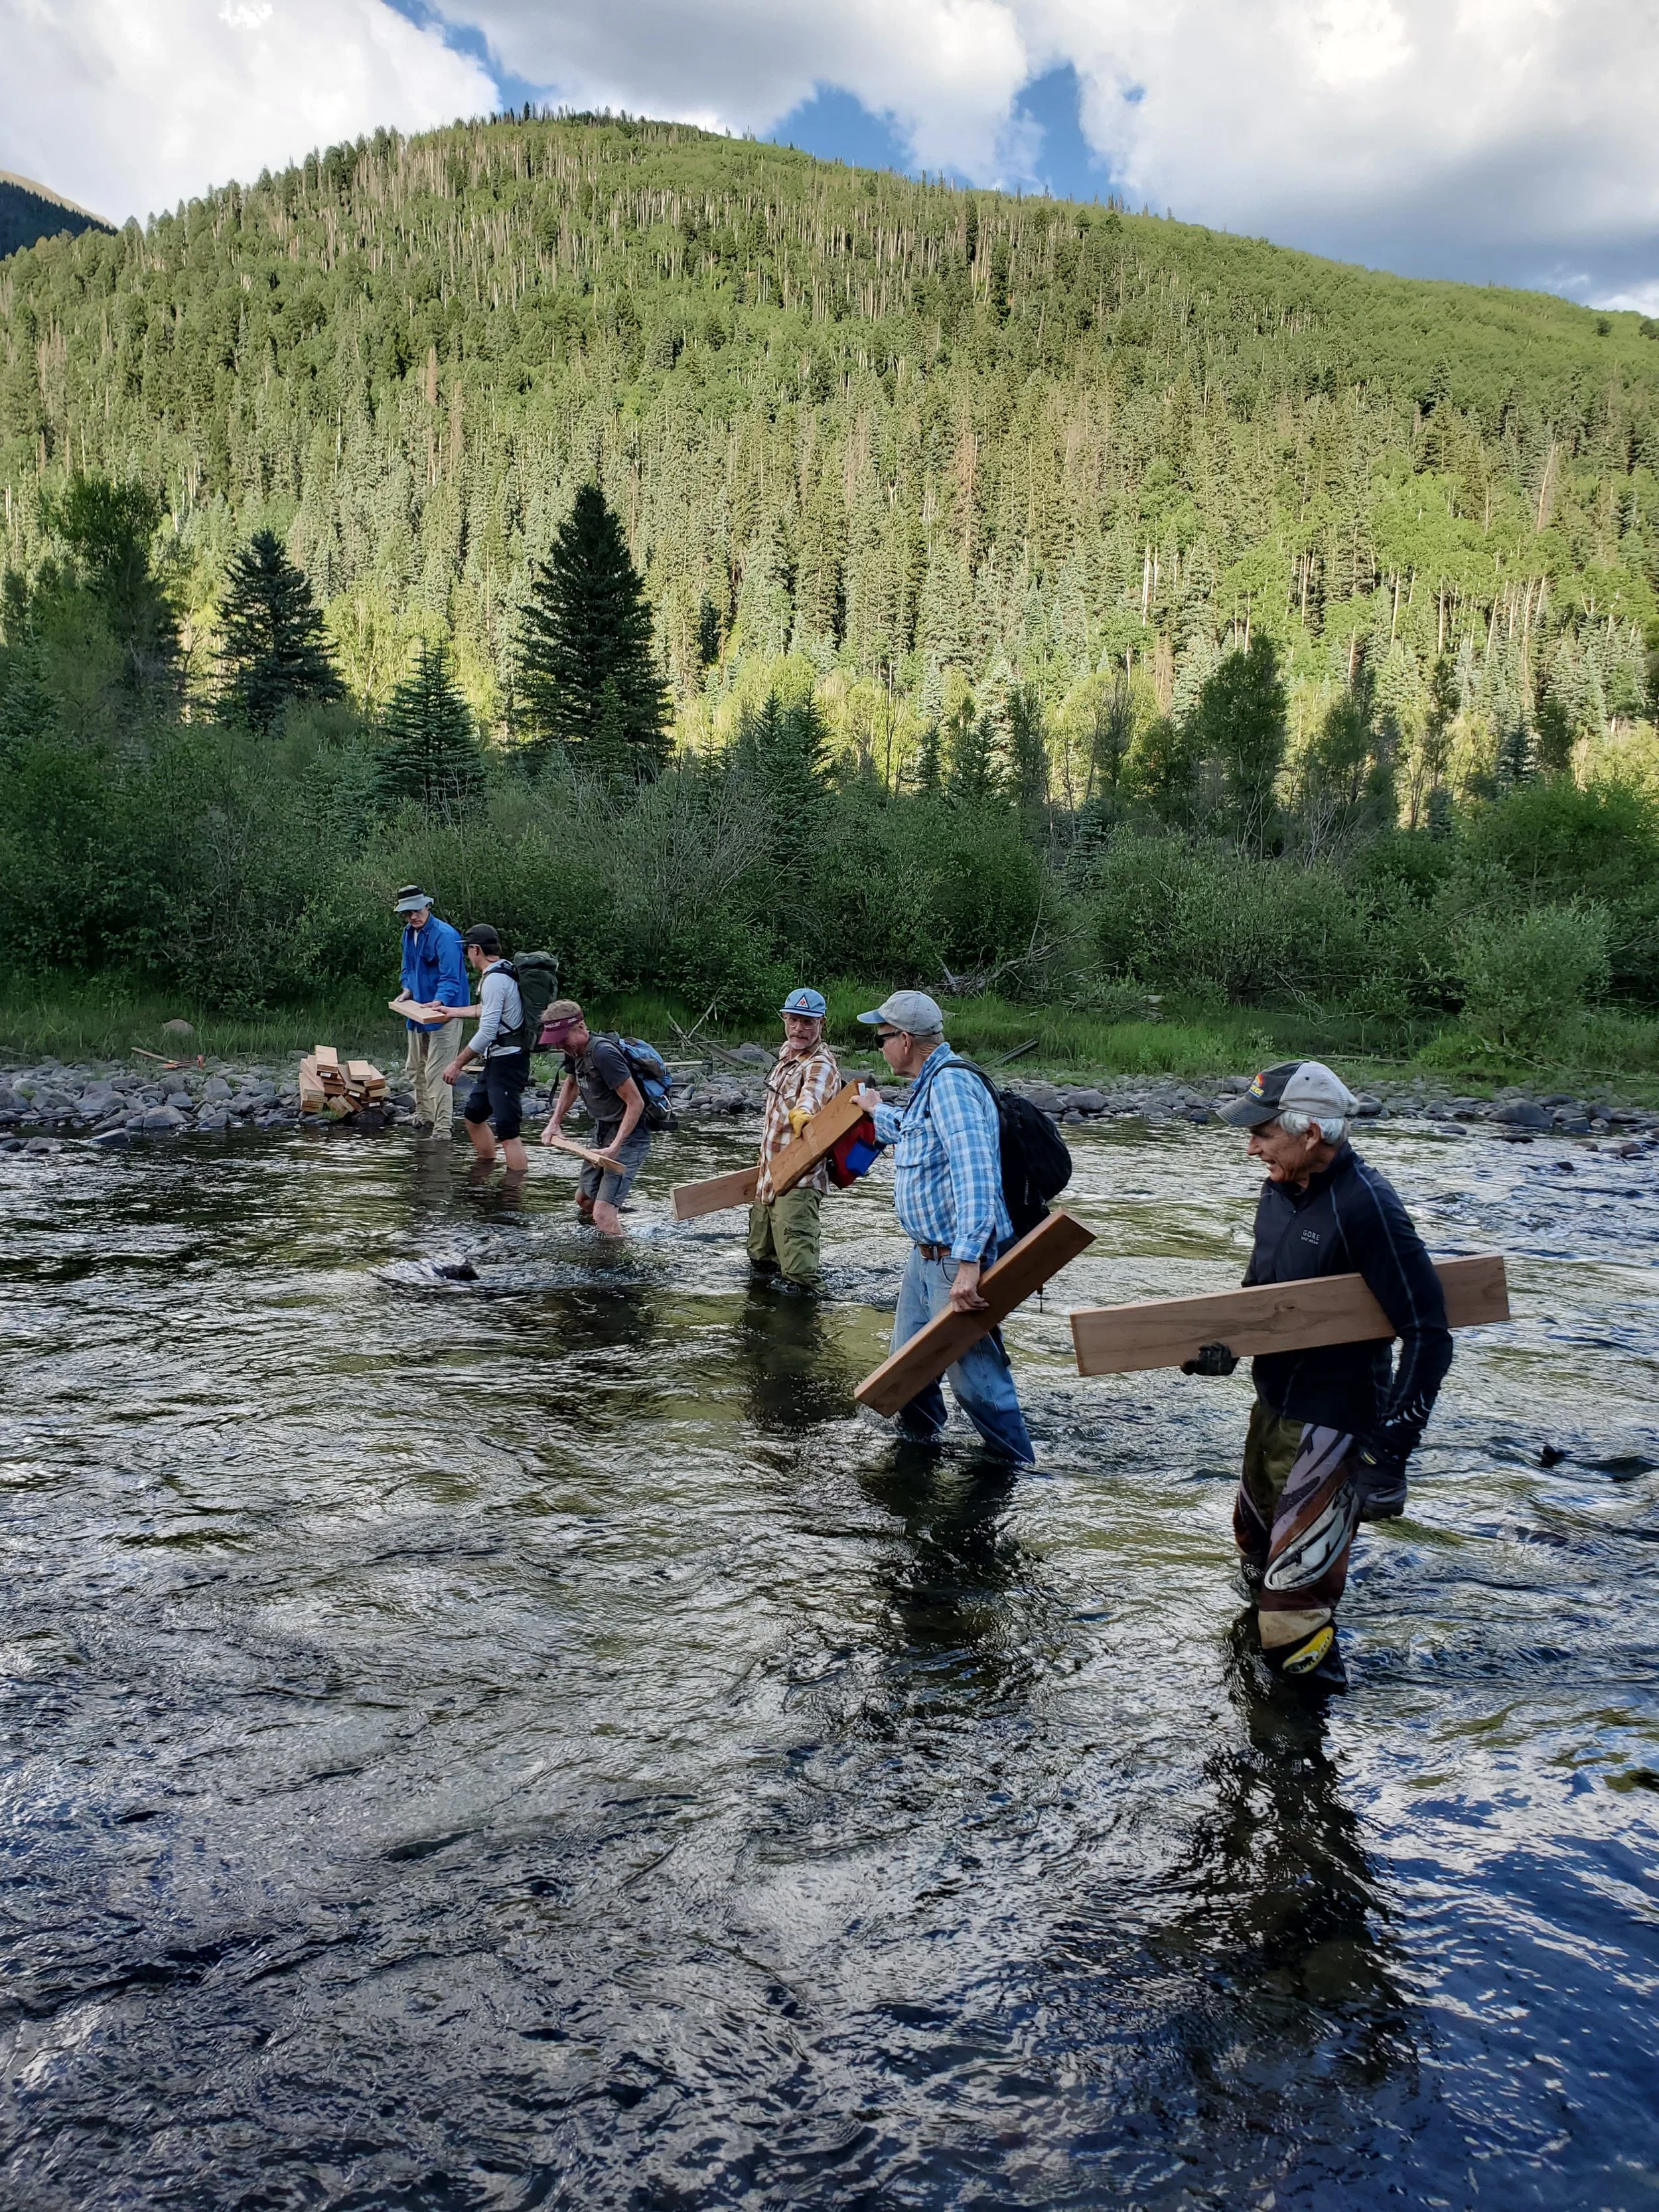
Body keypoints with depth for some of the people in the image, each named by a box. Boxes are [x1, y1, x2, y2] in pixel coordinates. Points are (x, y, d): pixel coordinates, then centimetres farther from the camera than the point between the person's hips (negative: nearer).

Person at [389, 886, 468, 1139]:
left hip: (444, 1011, -9)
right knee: (415, 1068, 19)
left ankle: (442, 1130, -12)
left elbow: (451, 978, -24)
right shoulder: (409, 933, 10)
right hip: (418, 1010, 9)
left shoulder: (444, 935, -19)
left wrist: (439, 1002, -39)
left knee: (437, 1072, -13)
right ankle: (423, 1117, 35)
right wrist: (407, 992, 4)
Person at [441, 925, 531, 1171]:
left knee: (507, 1131, -13)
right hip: (499, 1061, 11)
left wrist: (458, 1063, -15)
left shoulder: (494, 979, -17)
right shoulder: (504, 972, 14)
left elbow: (487, 1032, -22)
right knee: (473, 1115, 22)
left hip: (506, 1062, -11)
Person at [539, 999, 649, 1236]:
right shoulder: (575, 1050, 3)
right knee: (584, 1200, 24)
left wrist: (615, 1147, -30)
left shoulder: (603, 1053, -26)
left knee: (603, 1214, -22)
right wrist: (555, 1122, 15)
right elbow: (571, 1084, 25)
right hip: (602, 1132, 10)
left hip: (627, 1137, -10)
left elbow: (636, 1103, -26)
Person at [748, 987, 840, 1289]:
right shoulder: (787, 1052, 11)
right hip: (768, 1178, 10)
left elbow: (809, 1100, -43)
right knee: (760, 1259, 25)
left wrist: (803, 1116, -67)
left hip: (796, 1184, -10)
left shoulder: (820, 1066, -19)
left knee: (798, 1274, -18)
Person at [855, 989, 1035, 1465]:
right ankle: (921, 1442, 40)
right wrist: (877, 1111, 59)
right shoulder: (927, 1087, 14)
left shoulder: (951, 1084, -19)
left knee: (975, 1378, -6)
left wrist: (967, 1263, -36)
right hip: (924, 1255, 10)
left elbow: (975, 1176, -30)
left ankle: (1019, 1472, 8)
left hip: (958, 1263, -10)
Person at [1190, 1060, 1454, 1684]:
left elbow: (1428, 1336, -22)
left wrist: (1388, 1451, -23)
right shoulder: (1282, 1187, 2)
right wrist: (1226, 1343, -4)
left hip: (1334, 1425, -9)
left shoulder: (1366, 1207, -23)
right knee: (1256, 1546, 26)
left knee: (1295, 1592, -8)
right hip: (1273, 1406, 9)